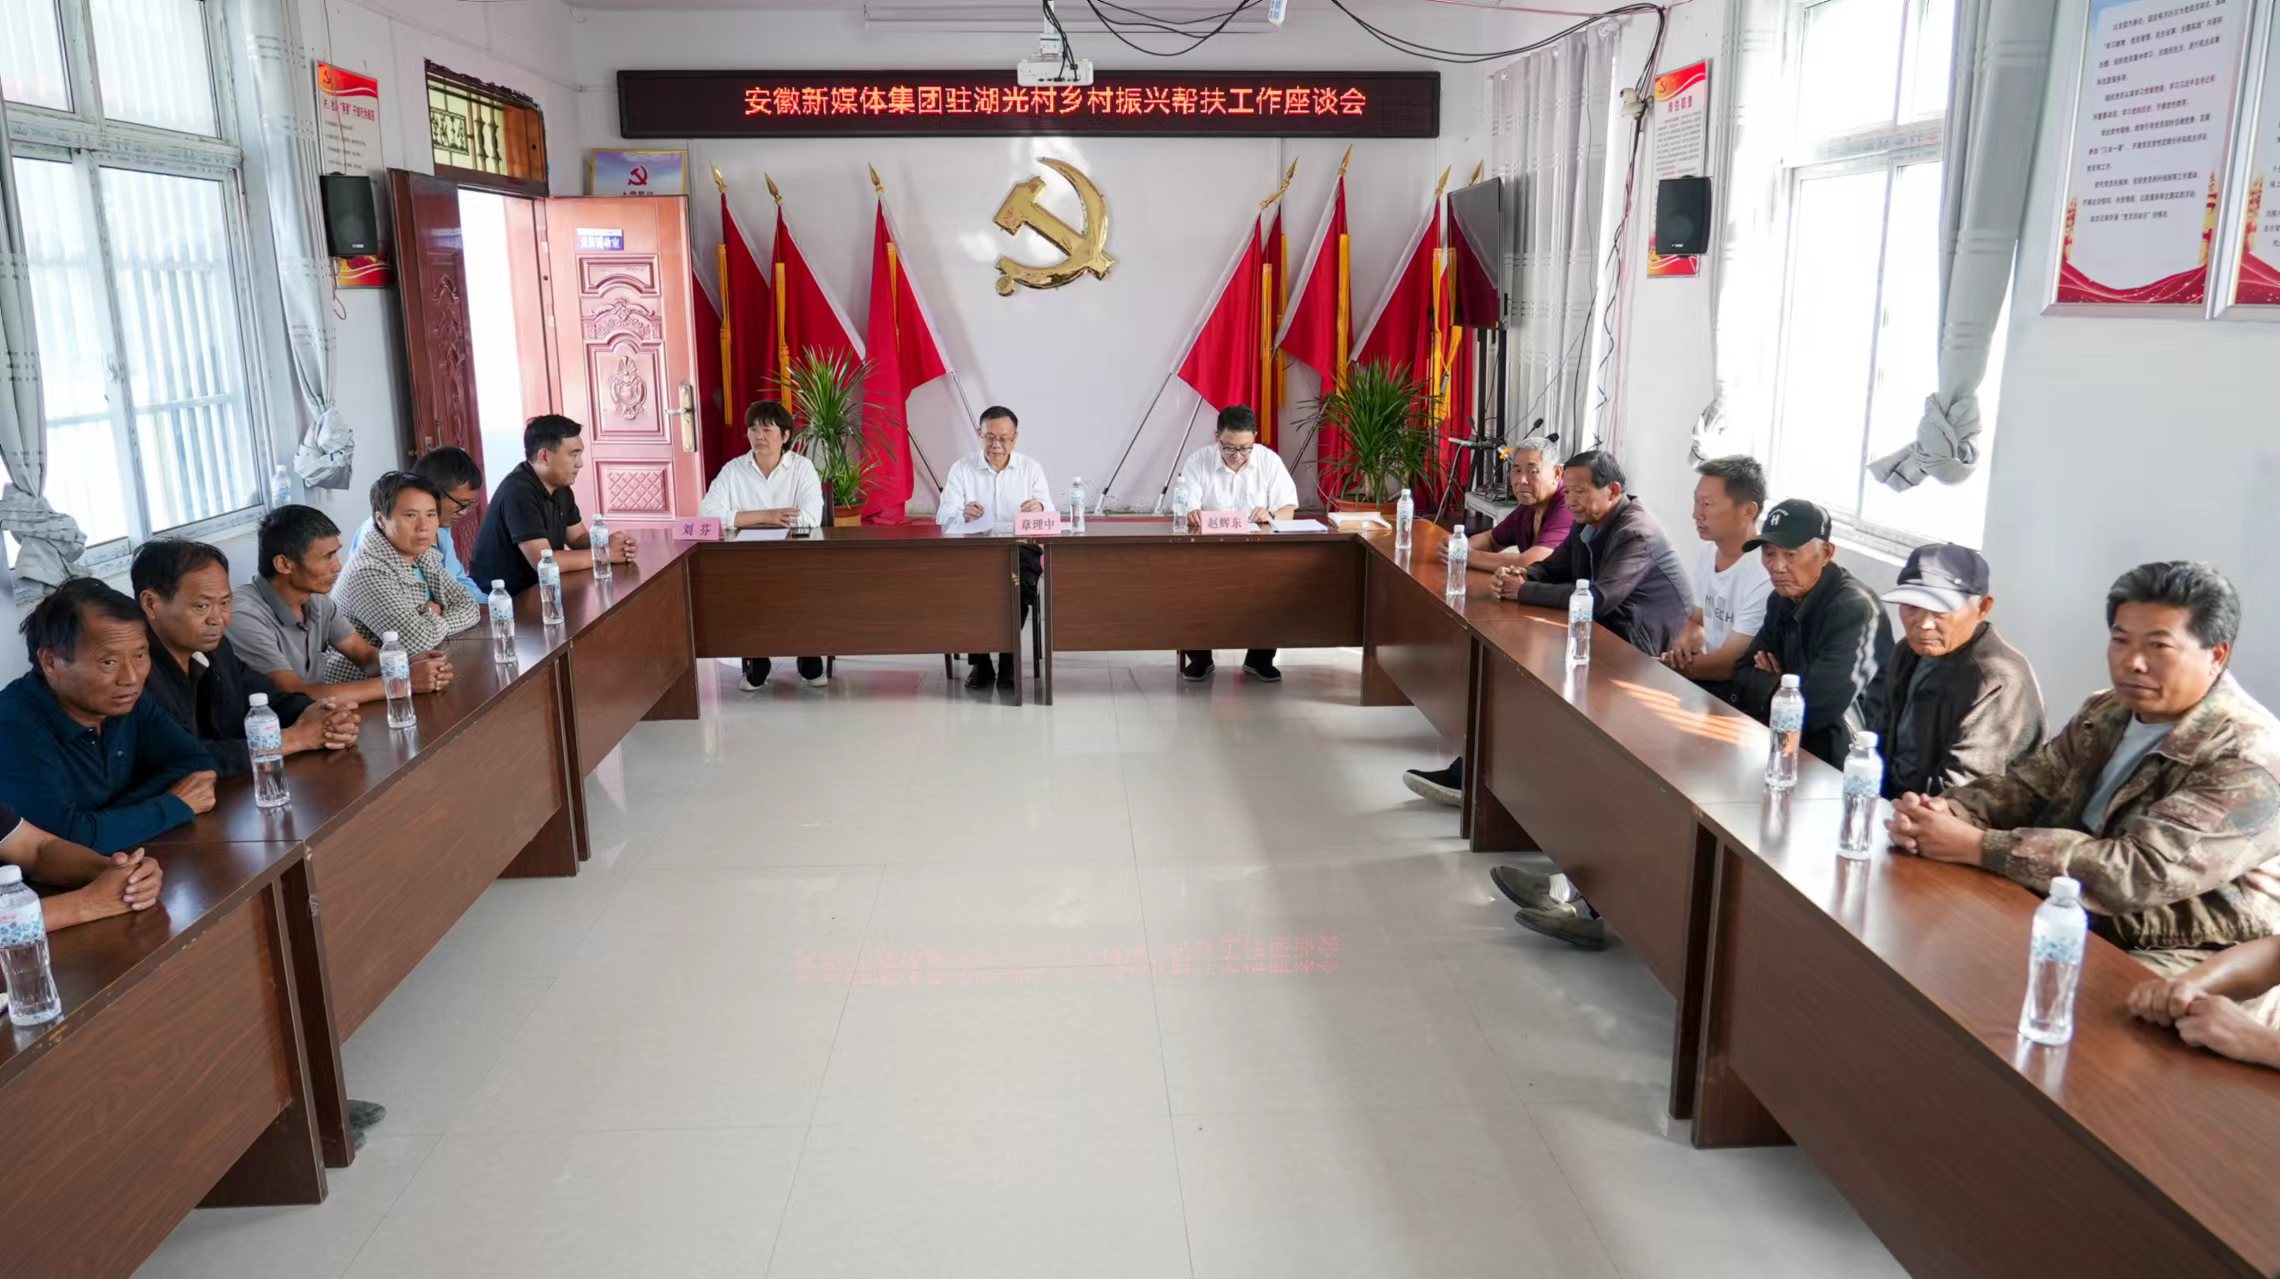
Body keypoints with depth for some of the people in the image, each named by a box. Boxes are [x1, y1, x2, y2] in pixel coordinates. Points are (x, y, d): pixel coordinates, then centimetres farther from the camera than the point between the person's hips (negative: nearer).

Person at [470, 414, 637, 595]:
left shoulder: (560, 487, 5)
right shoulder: (518, 492, -23)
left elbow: (578, 538, 11)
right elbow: (544, 562, -28)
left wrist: (607, 545, -11)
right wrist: (605, 554, -20)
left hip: (537, 588, 8)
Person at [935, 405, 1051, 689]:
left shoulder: (1031, 468, 9)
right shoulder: (961, 468, 7)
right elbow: (943, 516, -4)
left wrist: (1040, 509, -27)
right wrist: (963, 514, -29)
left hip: (1020, 547, 0)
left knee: (1021, 584, -33)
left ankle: (1009, 660, -19)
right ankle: (979, 662, -16)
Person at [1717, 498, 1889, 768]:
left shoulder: (1856, 609, -23)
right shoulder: (1784, 599, 3)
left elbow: (1816, 705, -30)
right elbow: (1741, 676, 5)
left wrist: (1769, 687, -12)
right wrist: (1778, 686, -15)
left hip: (1839, 759, -7)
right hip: (1795, 735, 7)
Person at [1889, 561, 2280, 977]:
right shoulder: (2107, 712, 5)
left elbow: (2137, 872, -30)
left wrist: (1975, 846, -31)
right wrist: (1947, 812, -19)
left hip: (2180, 960, -7)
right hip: (2083, 919, 7)